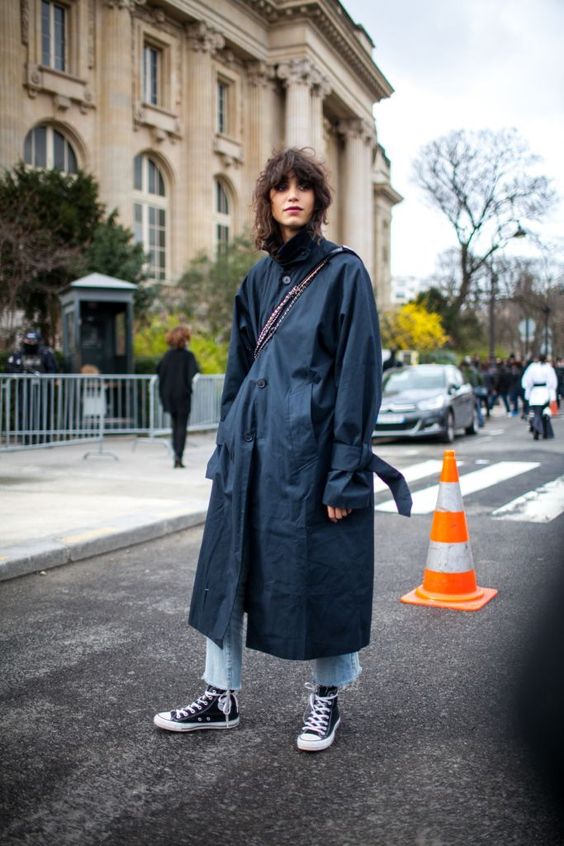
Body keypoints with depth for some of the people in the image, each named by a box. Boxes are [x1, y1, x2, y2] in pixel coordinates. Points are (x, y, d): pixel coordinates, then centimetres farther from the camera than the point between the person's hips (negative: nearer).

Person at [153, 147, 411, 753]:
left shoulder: (343, 270, -4)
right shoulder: (260, 278, 13)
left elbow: (358, 372, -9)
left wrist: (346, 469, -13)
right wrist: (227, 446, 14)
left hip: (312, 446, -6)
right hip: (251, 444, 6)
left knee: (319, 572, 4)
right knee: (228, 562, 8)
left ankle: (326, 697, 25)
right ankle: (221, 696, 22)